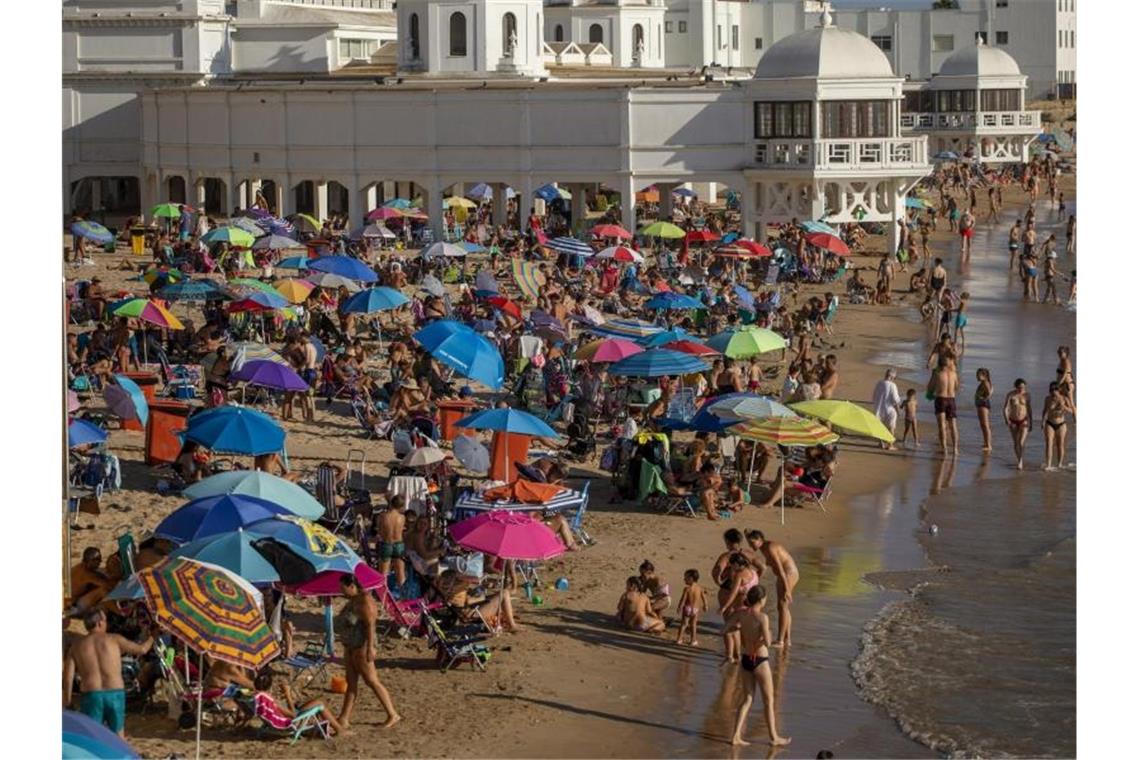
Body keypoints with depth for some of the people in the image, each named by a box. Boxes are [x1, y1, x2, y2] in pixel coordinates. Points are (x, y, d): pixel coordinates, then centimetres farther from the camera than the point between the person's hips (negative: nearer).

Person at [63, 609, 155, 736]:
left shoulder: (76, 646, 6)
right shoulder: (114, 640, 3)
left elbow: (68, 677, 1)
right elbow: (142, 649, 11)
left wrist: (67, 702, 10)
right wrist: (152, 638, 32)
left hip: (90, 695, 0)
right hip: (115, 694, 0)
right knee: (117, 732, 18)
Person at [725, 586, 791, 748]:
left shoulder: (740, 613, -3)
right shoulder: (762, 617, -21)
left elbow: (725, 630, 3)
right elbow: (767, 642, -25)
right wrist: (769, 633, -4)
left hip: (745, 660, 6)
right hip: (760, 662, -6)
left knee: (748, 699, 16)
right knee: (769, 700, 11)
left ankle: (736, 736, 9)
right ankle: (773, 737, 23)